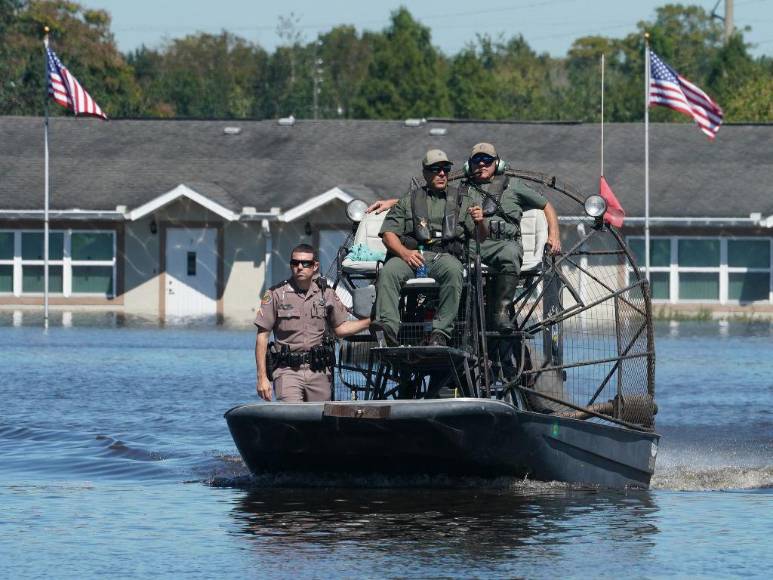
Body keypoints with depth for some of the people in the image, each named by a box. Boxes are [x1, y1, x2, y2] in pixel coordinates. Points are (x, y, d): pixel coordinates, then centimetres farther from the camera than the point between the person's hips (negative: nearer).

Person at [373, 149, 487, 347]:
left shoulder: (461, 202, 25)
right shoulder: (409, 200, 24)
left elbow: (482, 238, 16)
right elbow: (388, 233, 13)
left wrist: (479, 222, -9)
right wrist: (405, 253, -8)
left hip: (445, 255, -1)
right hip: (411, 255, 1)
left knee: (453, 270, -38)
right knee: (388, 271, -33)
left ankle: (440, 334, -41)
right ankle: (388, 329, -45)